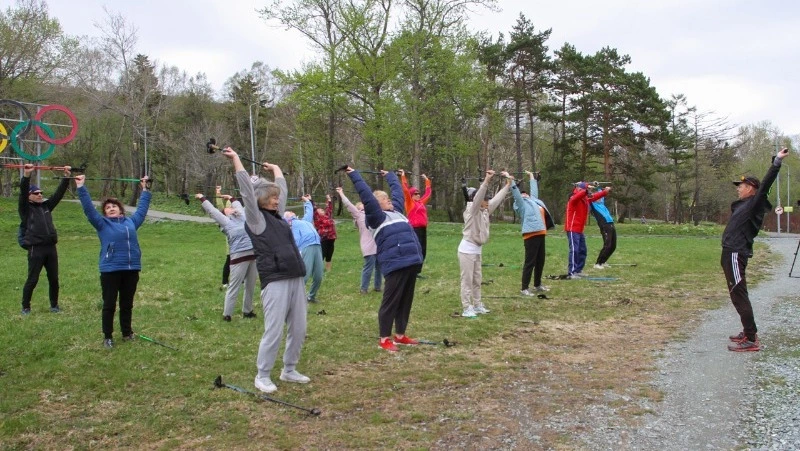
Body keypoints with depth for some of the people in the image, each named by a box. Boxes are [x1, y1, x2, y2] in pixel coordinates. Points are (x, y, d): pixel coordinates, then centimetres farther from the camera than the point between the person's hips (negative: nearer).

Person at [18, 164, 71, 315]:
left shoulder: (46, 206, 15)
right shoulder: (26, 209, 1)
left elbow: (59, 193, 13)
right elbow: (23, 192, -14)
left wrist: (66, 177, 5)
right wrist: (26, 175, -27)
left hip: (51, 248, 5)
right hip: (36, 249, -5)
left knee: (53, 279, 10)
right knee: (32, 280, 0)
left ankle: (54, 305, 23)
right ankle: (25, 307, 14)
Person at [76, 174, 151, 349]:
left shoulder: (131, 222, 13)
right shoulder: (102, 224, 4)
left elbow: (143, 207, 26)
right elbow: (88, 208, -1)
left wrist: (145, 189, 33)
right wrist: (81, 187, -6)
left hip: (132, 269, 3)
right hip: (110, 270, -3)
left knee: (127, 304, 14)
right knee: (109, 305, 5)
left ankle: (127, 333, 27)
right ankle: (107, 337, 16)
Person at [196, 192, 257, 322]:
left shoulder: (243, 216, 19)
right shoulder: (225, 221, 7)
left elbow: (239, 206, 37)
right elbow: (212, 210, 14)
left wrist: (231, 198, 52)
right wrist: (202, 198, 25)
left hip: (253, 254, 5)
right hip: (239, 256, -5)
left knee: (250, 286, 12)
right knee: (234, 287, -2)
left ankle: (247, 311, 25)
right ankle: (227, 314, 5)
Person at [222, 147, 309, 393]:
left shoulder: (277, 215, 17)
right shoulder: (255, 219, -1)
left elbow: (282, 188, 28)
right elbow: (247, 190, -7)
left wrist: (276, 168, 41)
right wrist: (236, 159, -5)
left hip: (296, 279, 7)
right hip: (275, 282, -7)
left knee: (298, 329, 10)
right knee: (274, 331, -4)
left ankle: (289, 370, 26)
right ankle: (262, 376, 12)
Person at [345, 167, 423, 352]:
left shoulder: (396, 210, 23)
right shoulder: (376, 216, 2)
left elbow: (397, 190, 37)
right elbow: (366, 195, -7)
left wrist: (390, 175, 49)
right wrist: (354, 175, -6)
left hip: (411, 262, 8)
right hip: (395, 265, -8)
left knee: (406, 301, 14)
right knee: (391, 302, -2)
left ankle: (400, 335, 24)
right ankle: (385, 338, 7)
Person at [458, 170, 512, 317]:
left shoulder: (485, 211, 9)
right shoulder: (472, 209, -12)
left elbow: (498, 198, 12)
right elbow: (478, 196, -30)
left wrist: (508, 182, 10)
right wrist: (486, 180, -39)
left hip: (477, 249, 9)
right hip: (467, 249, -9)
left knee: (477, 280, 14)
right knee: (467, 280, -4)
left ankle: (477, 306, 23)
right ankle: (466, 308, -1)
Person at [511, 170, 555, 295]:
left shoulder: (533, 200, 23)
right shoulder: (521, 203, 3)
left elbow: (533, 188, 35)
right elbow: (515, 192, -8)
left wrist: (532, 176, 44)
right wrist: (511, 181, -12)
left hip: (540, 234, 8)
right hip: (531, 235, -8)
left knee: (540, 261, 15)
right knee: (530, 262, -6)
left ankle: (537, 285, 29)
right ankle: (524, 288, -2)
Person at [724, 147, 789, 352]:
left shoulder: (755, 203, -8)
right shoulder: (742, 205, 17)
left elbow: (766, 184, -19)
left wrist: (777, 161, -23)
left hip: (736, 254, -10)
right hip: (731, 253, 10)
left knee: (739, 295, -11)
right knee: (738, 294, 15)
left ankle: (751, 340, -10)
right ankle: (748, 332, 24)